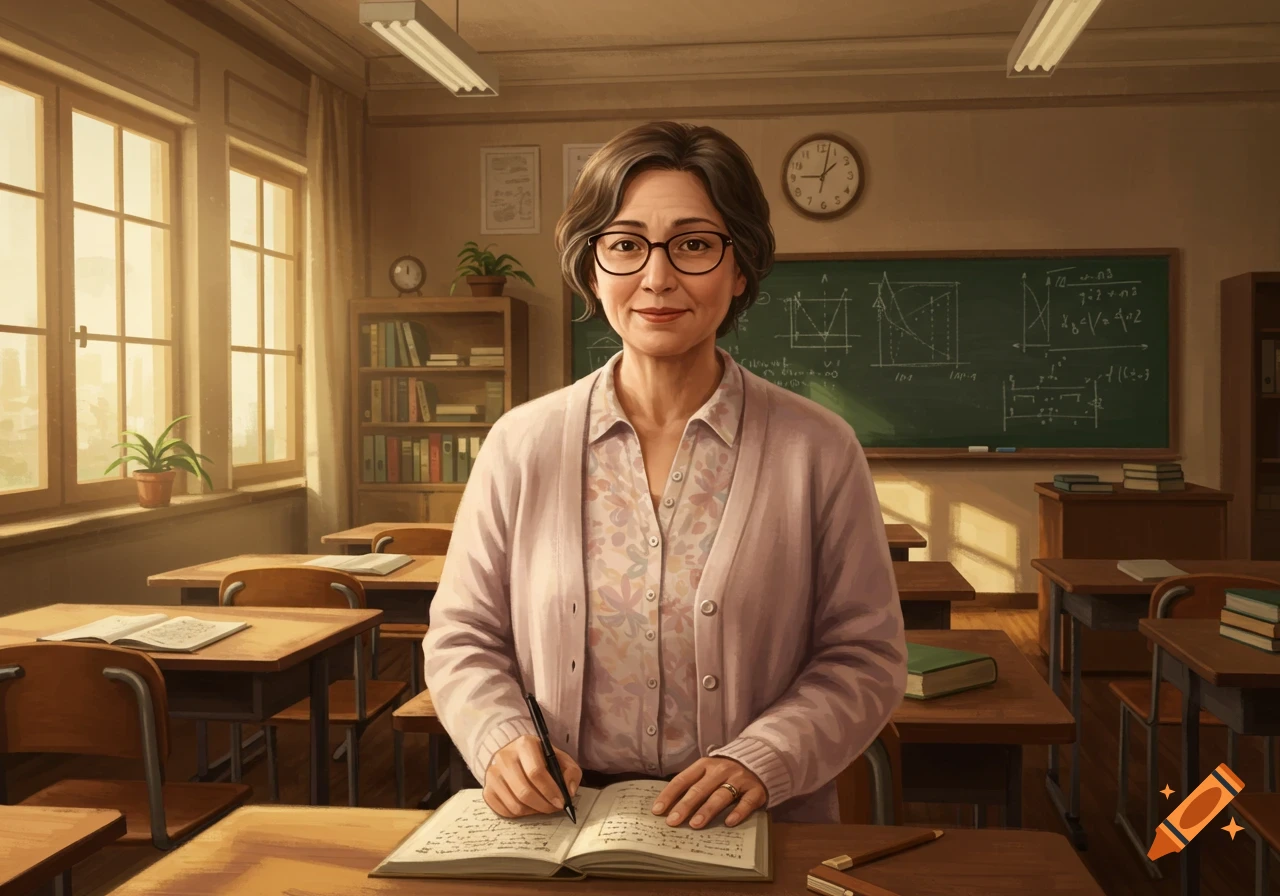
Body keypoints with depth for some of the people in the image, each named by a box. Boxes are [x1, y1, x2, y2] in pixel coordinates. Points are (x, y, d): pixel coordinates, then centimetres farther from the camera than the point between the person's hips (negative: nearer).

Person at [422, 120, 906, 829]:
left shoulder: (818, 450, 0)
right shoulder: (521, 444, 4)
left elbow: (864, 657, 3)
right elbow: (462, 638, 10)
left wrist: (760, 758, -12)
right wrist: (500, 738, -9)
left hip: (753, 842, -1)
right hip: (554, 833, 1)